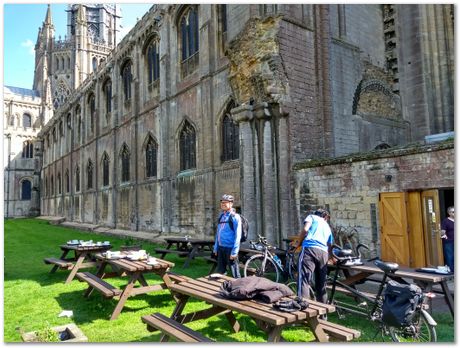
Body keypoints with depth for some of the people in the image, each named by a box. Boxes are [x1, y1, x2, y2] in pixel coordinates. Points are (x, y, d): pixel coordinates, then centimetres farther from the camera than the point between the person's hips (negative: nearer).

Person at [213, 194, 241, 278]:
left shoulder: (235, 217, -10)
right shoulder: (221, 216, 12)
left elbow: (238, 235, -14)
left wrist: (234, 252, -18)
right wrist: (215, 247, 15)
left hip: (230, 248, -7)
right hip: (220, 248, 7)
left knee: (235, 274, 0)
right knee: (220, 272, 17)